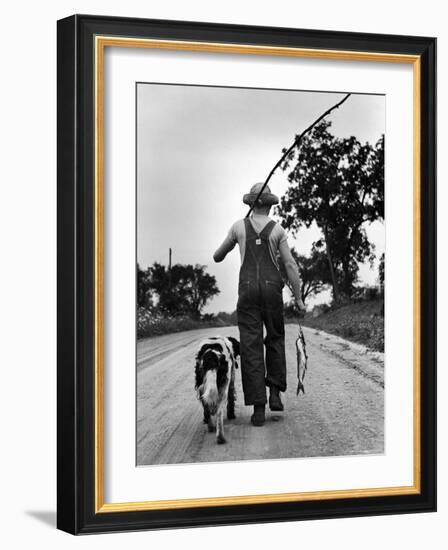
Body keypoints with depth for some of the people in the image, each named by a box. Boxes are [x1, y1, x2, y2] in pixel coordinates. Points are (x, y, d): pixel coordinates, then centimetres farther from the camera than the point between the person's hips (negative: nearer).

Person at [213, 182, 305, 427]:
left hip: (247, 290, 0)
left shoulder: (239, 226, 4)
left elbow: (217, 257, 13)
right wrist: (298, 298, 1)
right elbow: (290, 265, -4)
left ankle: (258, 408, -6)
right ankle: (274, 393, 8)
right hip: (272, 288, 0)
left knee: (251, 347, -1)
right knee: (275, 338, 21)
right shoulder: (277, 230, 1)